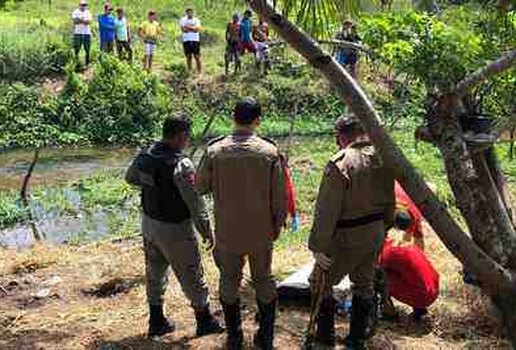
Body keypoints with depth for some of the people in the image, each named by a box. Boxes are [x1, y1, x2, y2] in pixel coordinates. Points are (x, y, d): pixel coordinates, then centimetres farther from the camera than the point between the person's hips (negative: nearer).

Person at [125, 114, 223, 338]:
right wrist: (206, 230, -11)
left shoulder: (144, 155, -4)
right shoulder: (181, 165, -26)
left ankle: (156, 322, 32)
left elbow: (130, 178, 15)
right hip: (174, 229, -7)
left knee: (155, 273, 20)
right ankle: (204, 321, 25)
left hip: (149, 222, 7)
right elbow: (195, 202, -22)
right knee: (191, 277, 10)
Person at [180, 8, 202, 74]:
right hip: (186, 41, 2)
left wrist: (188, 27, -9)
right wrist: (192, 28, -9)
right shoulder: (183, 20, 7)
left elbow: (197, 29, -10)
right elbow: (184, 29, -7)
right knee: (188, 57, 7)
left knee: (197, 57, -4)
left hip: (195, 40, -2)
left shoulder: (196, 20, 5)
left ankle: (200, 73, -2)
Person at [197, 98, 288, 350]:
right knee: (263, 281, 16)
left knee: (230, 282, 16)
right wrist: (278, 225, 6)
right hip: (261, 232, 0)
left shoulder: (215, 151, -12)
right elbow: (280, 196, -8)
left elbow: (201, 186, 0)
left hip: (227, 232, 0)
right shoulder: (270, 152, -12)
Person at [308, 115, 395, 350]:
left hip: (347, 236, -7)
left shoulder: (339, 164, -21)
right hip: (375, 233, 7)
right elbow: (390, 200, 10)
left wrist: (319, 245, -15)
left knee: (321, 282, 11)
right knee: (364, 284, 19)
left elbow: (326, 211, -20)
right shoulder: (383, 159, 0)